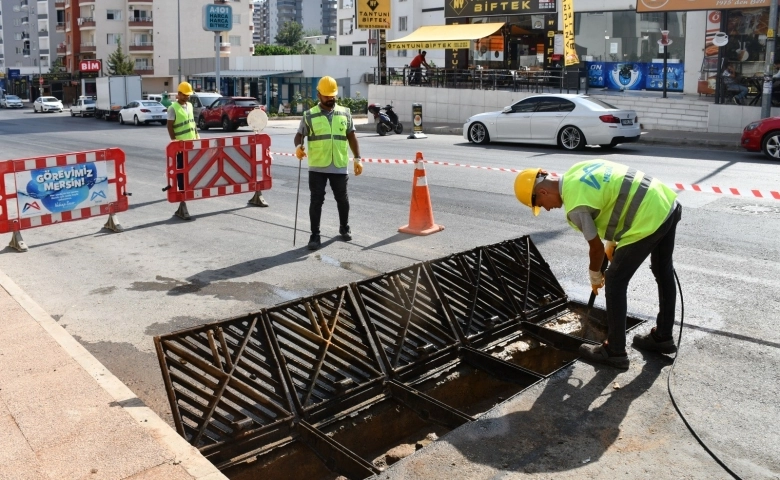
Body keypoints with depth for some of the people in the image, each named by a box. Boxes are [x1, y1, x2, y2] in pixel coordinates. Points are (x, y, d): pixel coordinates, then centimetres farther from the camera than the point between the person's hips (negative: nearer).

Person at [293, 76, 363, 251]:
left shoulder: (345, 113, 6)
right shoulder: (309, 115, 0)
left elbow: (351, 137, 10)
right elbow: (299, 135, 2)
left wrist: (357, 158, 4)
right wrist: (298, 147, -21)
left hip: (339, 166, 2)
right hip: (317, 167, -2)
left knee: (342, 198, 14)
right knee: (316, 200, 1)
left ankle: (344, 228, 35)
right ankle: (315, 236, 8)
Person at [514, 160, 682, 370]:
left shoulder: (575, 206, -16)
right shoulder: (576, 171, 10)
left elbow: (596, 247, -5)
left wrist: (594, 276, 15)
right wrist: (612, 241, 23)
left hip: (648, 219, -10)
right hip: (668, 202, 10)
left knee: (615, 282, 2)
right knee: (664, 273, 22)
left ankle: (614, 351, 12)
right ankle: (663, 337, 40)